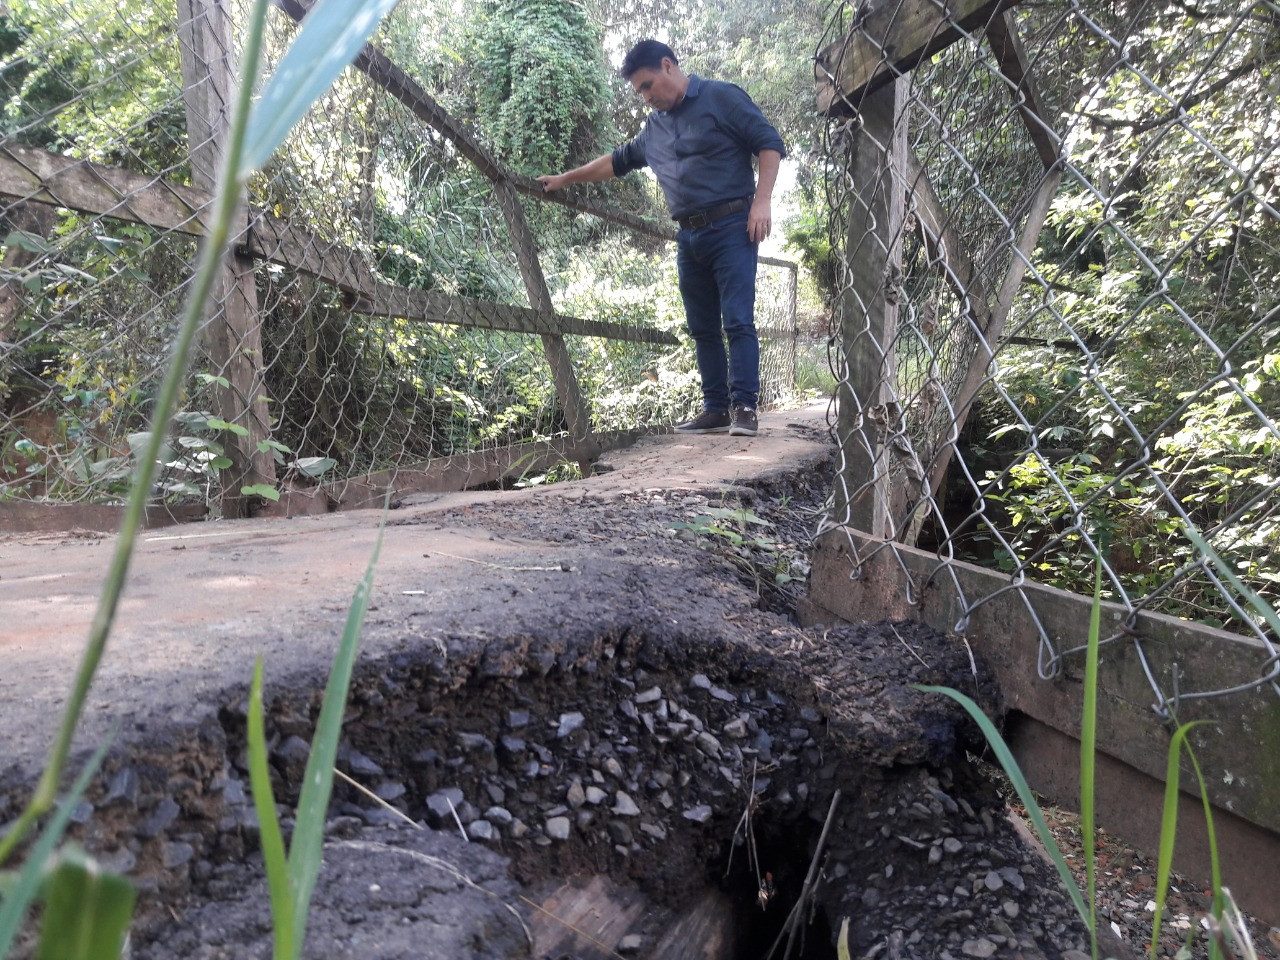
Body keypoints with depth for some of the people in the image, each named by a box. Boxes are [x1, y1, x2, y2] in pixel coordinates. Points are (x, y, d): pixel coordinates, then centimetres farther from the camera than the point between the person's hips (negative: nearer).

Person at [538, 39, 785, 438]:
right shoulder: (654, 126, 20)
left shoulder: (721, 98, -1)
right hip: (689, 237, 7)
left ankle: (744, 408, -10)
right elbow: (618, 160, 31)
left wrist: (762, 200, -15)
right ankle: (716, 409, 9)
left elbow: (769, 143, -5)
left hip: (730, 228, -7)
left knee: (737, 320, -12)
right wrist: (564, 179, 32)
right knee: (702, 328, 5)